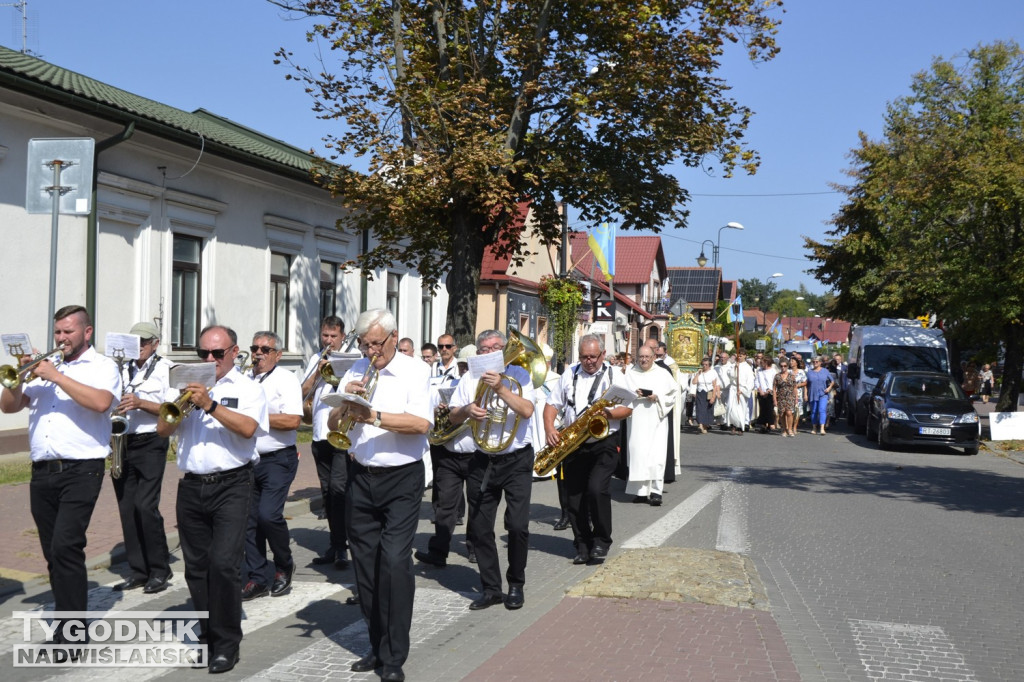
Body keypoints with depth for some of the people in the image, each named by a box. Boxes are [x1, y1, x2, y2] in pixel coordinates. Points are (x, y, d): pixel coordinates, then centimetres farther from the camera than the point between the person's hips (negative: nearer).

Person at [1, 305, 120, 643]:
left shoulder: (102, 367, 2)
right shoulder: (43, 366, 19)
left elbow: (101, 402, -19)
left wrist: (56, 376, -16)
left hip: (80, 471, -6)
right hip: (42, 472, 6)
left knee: (65, 548, -14)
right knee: (54, 553, 11)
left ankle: (71, 632, -9)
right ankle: (68, 618, 22)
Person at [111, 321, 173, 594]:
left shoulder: (166, 369, 0)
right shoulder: (123, 370, 15)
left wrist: (141, 403, -18)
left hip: (150, 444, -5)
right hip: (122, 444, 6)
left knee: (145, 506, -12)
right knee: (127, 508, 5)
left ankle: (160, 570, 1)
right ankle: (138, 571, 14)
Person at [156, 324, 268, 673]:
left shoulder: (247, 388, 1)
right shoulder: (188, 386, 14)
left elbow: (248, 428, -16)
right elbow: (162, 429, 8)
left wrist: (211, 406, -23)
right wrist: (180, 407, -11)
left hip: (230, 486, -5)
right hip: (191, 487, 5)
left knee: (224, 563, -12)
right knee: (196, 567, 10)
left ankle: (227, 645, -1)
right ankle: (208, 634, 23)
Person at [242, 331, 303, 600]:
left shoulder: (286, 379, -5)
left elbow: (293, 420, -18)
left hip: (277, 460, -6)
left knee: (268, 514, -17)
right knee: (250, 519, 5)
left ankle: (284, 566, 7)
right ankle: (258, 578, 15)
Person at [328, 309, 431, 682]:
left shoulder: (415, 371, -5)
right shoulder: (355, 372, 10)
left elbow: (421, 423, -19)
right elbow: (334, 423, 7)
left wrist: (374, 416, -26)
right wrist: (348, 402, -11)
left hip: (401, 478, -5)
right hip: (362, 478, 5)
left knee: (395, 561, -11)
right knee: (365, 563, 9)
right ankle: (378, 647, 23)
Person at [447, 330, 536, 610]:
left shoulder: (518, 374, -2)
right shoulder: (470, 379, 8)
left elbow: (527, 410, -16)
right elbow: (453, 417, 7)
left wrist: (501, 388, -26)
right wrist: (467, 410, -14)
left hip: (516, 459, -3)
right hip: (482, 461, 3)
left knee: (518, 526, -7)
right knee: (479, 529, 4)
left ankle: (516, 585, 12)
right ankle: (490, 588, 17)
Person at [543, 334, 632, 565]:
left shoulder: (613, 375, 3)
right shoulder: (570, 374, 11)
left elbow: (628, 408, 0)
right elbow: (552, 404, 11)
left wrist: (608, 413, -20)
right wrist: (549, 429, -6)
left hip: (602, 444, -4)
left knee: (596, 489, -19)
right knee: (574, 497, 4)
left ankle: (601, 542, -1)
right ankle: (583, 546, 18)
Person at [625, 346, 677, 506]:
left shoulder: (663, 374, 10)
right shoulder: (631, 375, 13)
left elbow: (674, 392, 7)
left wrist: (658, 397, -8)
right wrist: (633, 394, -11)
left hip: (656, 420, -1)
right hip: (637, 420, 1)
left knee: (656, 455, -9)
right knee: (638, 453, -4)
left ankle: (656, 491, -9)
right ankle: (641, 490, 1)